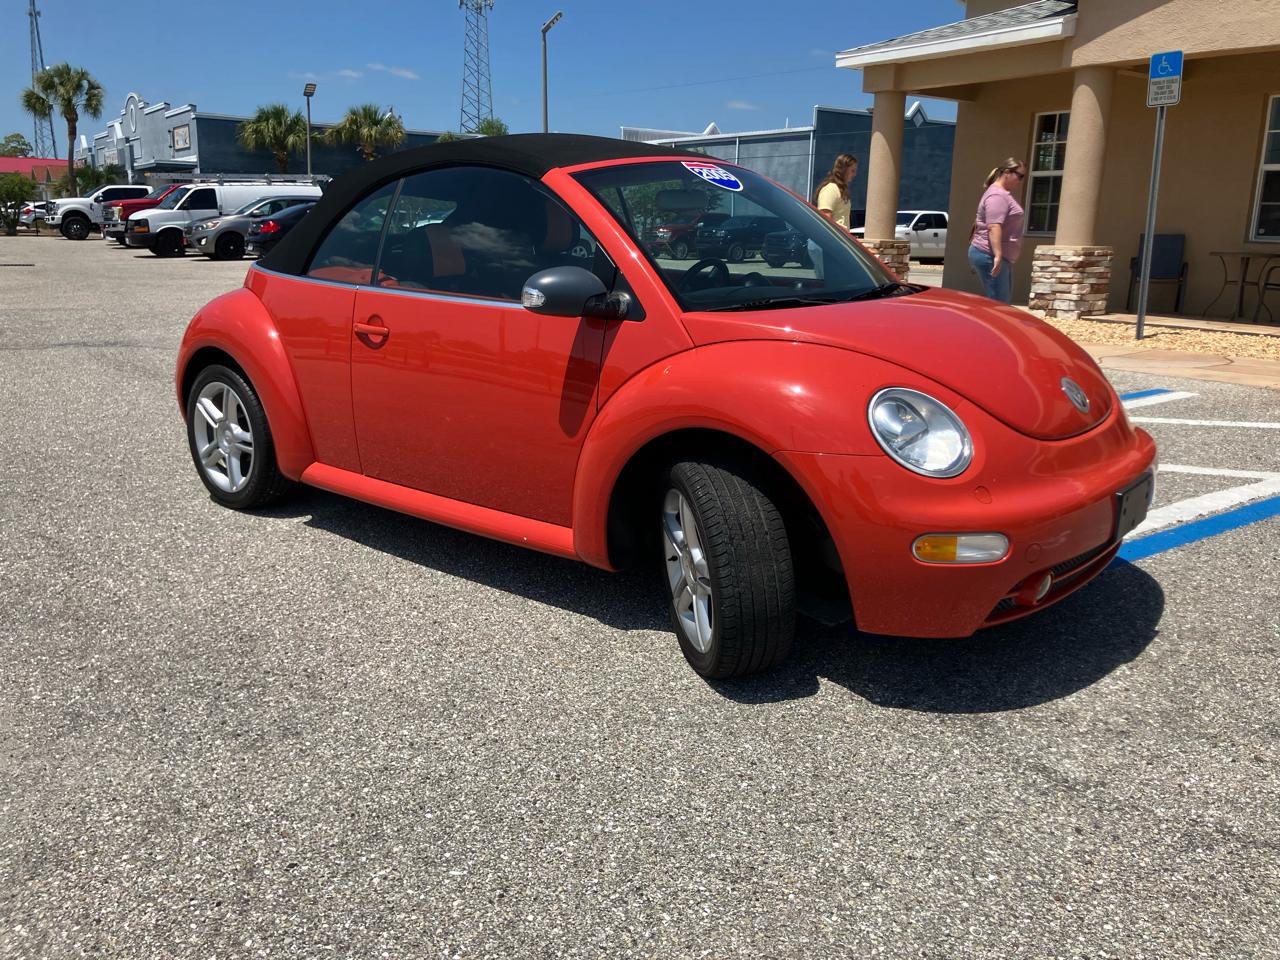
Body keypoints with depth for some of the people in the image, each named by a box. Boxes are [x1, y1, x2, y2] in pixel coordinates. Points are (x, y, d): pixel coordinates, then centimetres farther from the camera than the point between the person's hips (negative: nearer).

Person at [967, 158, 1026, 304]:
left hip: (1001, 257, 11)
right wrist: (997, 255, -32)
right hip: (990, 256, -11)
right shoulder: (997, 195, -13)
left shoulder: (1004, 194, 20)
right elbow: (993, 227, -24)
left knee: (1005, 302, 11)